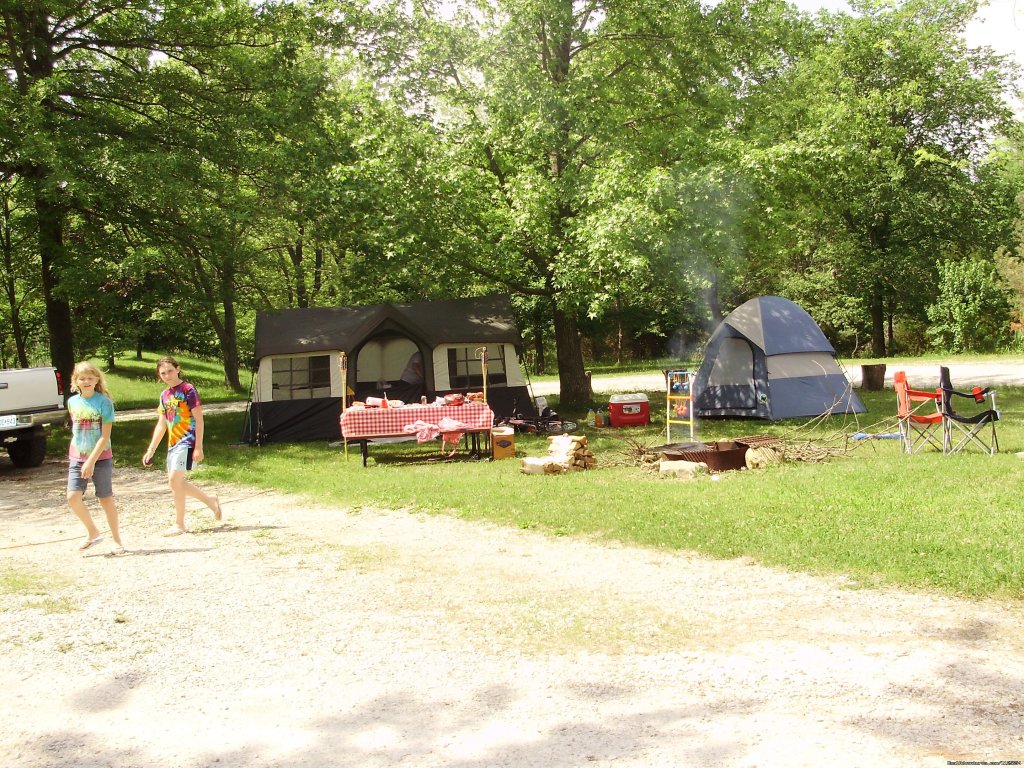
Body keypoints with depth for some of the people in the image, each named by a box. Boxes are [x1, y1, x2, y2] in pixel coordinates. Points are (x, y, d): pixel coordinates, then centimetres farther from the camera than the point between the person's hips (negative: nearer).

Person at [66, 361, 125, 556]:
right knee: (73, 497, -11)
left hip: (101, 458, -4)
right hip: (77, 458, 4)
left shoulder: (104, 402, -10)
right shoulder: (72, 402, 4)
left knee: (106, 500, 4)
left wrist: (91, 461, -18)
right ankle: (93, 533, 10)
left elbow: (105, 436, -13)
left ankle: (117, 540, 18)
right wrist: (77, 455, 14)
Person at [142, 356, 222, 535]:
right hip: (173, 443, 8)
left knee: (175, 480, -13)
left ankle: (179, 525, -3)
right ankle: (210, 500, 27)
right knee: (176, 483, 9)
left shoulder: (188, 390, -9)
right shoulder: (164, 395, 13)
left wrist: (198, 447, -17)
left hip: (187, 441, -8)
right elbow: (161, 425, 18)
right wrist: (151, 450, 15)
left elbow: (199, 420, -12)